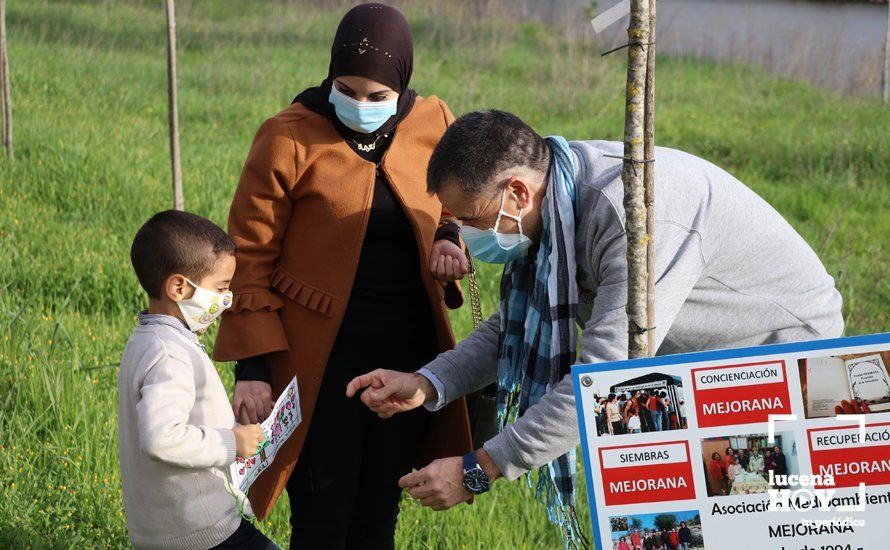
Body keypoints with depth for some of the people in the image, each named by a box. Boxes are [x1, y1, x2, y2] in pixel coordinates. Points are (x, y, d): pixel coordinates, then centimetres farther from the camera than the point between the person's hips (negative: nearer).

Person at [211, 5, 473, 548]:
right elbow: (249, 256, -6)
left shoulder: (433, 125, 1)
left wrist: (449, 239, -4)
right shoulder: (289, 139, -11)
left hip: (408, 354, 4)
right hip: (324, 358, -4)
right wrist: (253, 365, -12)